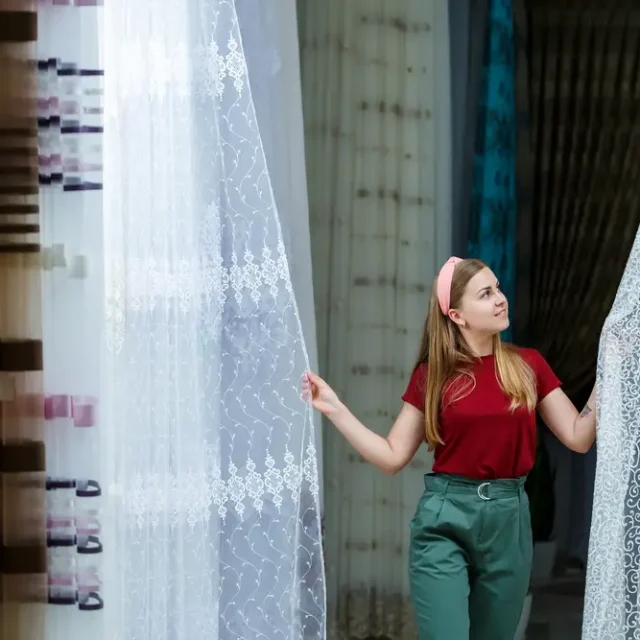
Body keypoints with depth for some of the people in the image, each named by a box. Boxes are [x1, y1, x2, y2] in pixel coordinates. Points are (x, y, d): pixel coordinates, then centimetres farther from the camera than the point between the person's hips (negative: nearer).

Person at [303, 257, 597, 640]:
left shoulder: (528, 366, 5)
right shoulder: (434, 375, 1)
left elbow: (579, 438, 4)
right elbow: (393, 457, 3)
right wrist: (335, 408, -4)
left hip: (508, 518, 2)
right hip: (445, 517, -2)